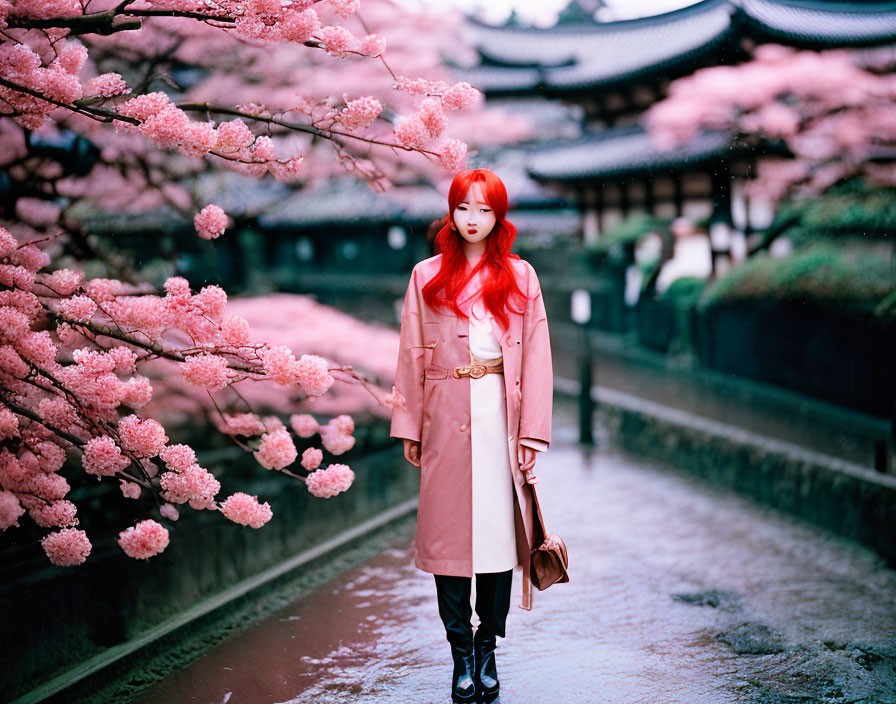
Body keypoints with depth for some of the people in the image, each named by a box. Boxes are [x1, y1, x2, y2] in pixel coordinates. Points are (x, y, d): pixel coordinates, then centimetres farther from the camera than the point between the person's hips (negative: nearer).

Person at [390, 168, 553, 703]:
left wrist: (532, 432, -3)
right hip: (447, 419, 0)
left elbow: (536, 358, 4)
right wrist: (410, 428, 4)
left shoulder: (520, 277, 7)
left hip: (500, 416, 0)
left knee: (499, 530, 1)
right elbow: (412, 356, 9)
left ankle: (488, 651, 12)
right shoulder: (427, 277, 8)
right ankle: (462, 655, 9)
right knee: (449, 532, 0)